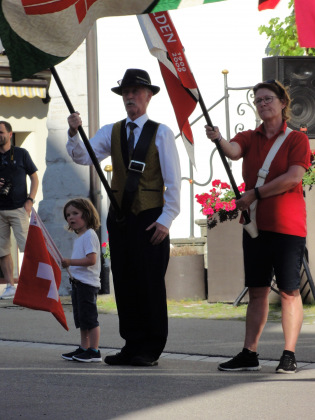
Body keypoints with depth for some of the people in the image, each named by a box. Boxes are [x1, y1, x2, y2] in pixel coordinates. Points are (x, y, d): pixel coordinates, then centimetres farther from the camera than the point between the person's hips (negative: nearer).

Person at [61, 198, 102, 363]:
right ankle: (84, 348, 20)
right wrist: (68, 264, 10)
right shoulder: (79, 237, 19)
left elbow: (91, 259, -22)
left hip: (87, 282, -10)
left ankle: (94, 351, -7)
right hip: (78, 282, 10)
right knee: (81, 318, 13)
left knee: (89, 318, -9)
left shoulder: (89, 235, -12)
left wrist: (70, 262, -22)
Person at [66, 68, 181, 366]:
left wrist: (166, 218, -10)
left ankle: (151, 350, 4)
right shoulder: (111, 132, 11)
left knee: (150, 283, -2)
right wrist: (74, 134, -19)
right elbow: (83, 157, -1)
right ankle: (132, 345, 15)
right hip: (119, 216, 5)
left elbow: (173, 180, -3)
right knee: (123, 282, 7)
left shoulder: (161, 133, -1)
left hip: (150, 217, -4)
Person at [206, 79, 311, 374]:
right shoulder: (250, 138, 12)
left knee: (289, 291, -4)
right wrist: (219, 140, -33)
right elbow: (233, 151, -10)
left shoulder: (296, 139, 0)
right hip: (256, 224, 5)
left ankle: (289, 356, -2)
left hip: (287, 225, -5)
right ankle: (249, 354, 8)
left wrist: (256, 194, -14)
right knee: (257, 290, 7)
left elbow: (294, 177, -13)